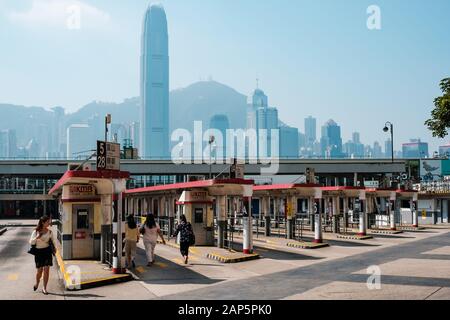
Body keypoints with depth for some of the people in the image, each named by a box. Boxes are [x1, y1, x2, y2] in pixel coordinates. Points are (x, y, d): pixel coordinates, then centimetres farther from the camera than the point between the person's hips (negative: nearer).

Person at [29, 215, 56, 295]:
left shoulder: (49, 232, 2)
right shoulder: (36, 232, -4)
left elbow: (53, 241, 13)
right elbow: (31, 242, -7)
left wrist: (53, 248, 5)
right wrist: (37, 237, -23)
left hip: (47, 251, 1)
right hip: (38, 252, -1)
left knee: (46, 270, -3)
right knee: (39, 270, 4)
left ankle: (44, 288, 8)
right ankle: (37, 282, 36)